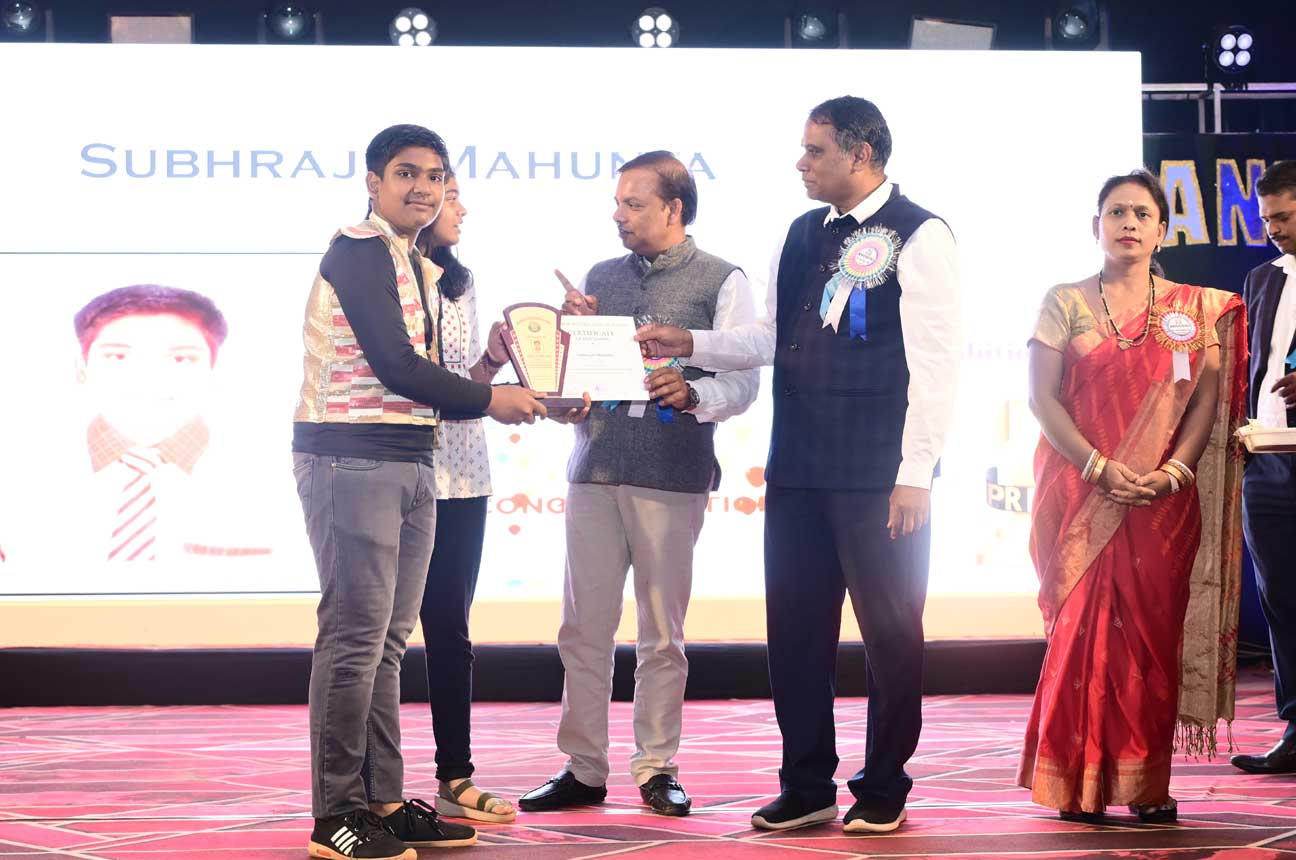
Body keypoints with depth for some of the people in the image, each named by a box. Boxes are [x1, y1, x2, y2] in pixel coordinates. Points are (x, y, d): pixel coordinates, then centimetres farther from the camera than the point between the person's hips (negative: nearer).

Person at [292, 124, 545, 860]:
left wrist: (512, 395, 8)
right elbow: (394, 363, -16)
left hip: (410, 461, 9)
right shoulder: (358, 251, -10)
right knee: (355, 638, -9)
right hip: (353, 460, -9)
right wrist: (489, 400, -6)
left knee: (388, 641, 11)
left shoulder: (420, 266, 19)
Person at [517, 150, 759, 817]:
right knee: (584, 626, 3)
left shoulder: (720, 282, 1)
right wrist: (573, 329, -1)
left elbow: (743, 382, -6)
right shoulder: (599, 279, 15)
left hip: (673, 476, -4)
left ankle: (658, 768, 9)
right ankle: (582, 769, 8)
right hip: (594, 466, 4)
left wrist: (691, 394, -25)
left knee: (662, 630, 2)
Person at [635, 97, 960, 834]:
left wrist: (915, 473, -15)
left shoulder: (918, 236, -8)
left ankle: (884, 789, 14)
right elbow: (771, 340, 20)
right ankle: (807, 788, 18)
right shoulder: (803, 236, 14)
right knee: (796, 627, 9)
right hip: (800, 469, 7)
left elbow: (934, 362, -12)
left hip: (880, 475, -7)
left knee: (890, 630, 3)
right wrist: (691, 345, 5)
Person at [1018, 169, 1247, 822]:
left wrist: (1173, 472, -12)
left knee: (1152, 631, -1)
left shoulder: (1195, 310, 9)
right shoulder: (1066, 303, 5)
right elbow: (1042, 397, -2)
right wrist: (1101, 469, -13)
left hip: (1162, 498, 1)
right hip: (1080, 492, -1)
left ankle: (1147, 784, 3)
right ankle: (1078, 785, 0)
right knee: (1081, 626, -5)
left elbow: (1206, 401, 3)